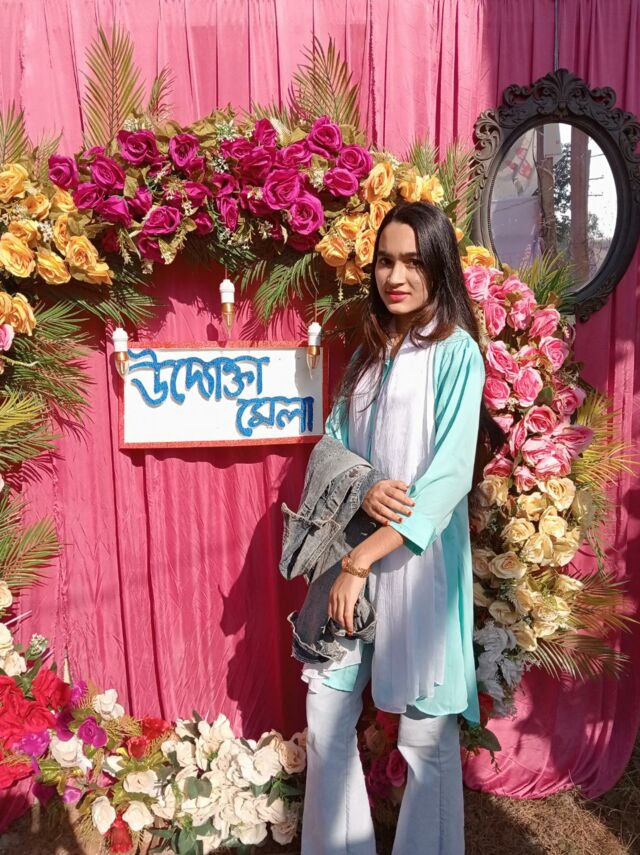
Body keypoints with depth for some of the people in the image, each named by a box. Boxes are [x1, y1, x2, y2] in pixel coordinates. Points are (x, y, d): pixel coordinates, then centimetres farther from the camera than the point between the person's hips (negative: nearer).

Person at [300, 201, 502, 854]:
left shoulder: (456, 351, -6)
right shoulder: (368, 352, 13)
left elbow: (449, 477, -15)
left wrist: (364, 558, -17)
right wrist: (363, 489, -13)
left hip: (418, 560, -5)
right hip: (352, 549, 6)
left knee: (425, 735, 5)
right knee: (325, 714, 12)